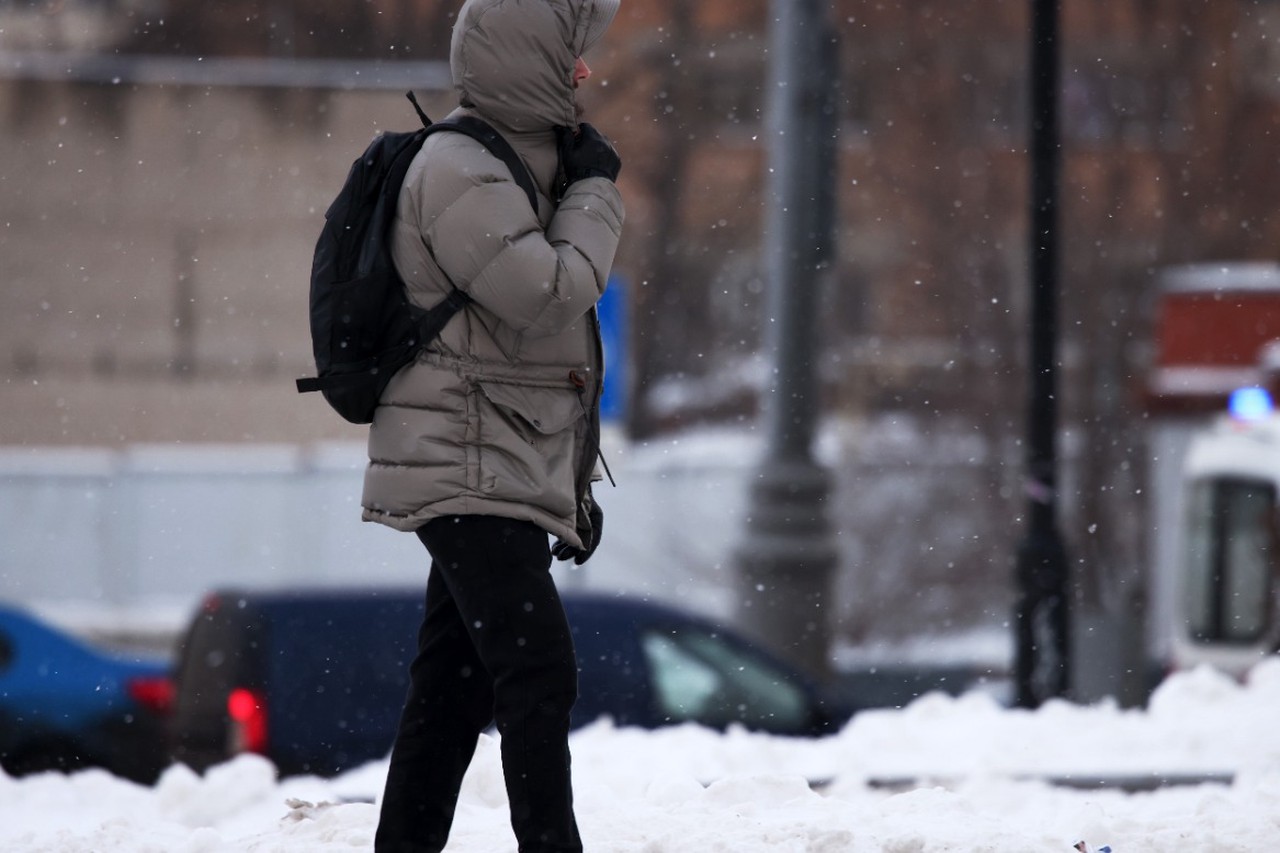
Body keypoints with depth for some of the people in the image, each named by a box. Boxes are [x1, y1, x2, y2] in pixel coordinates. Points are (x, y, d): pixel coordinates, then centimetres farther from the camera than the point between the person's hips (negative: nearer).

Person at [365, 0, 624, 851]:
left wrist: (575, 482, 22)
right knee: (539, 673, -16)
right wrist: (595, 195, -8)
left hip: (503, 472, 10)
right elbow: (548, 293, -23)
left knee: (456, 686, 10)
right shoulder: (459, 171, -13)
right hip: (466, 470, -10)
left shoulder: (522, 164, 19)